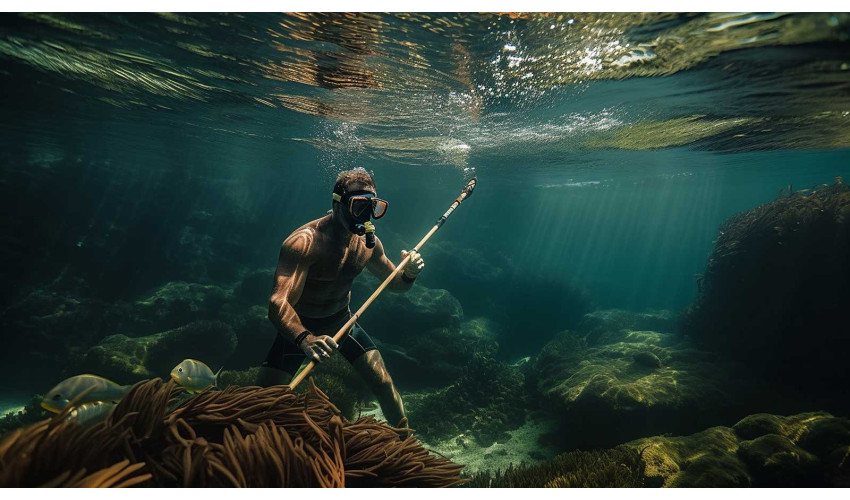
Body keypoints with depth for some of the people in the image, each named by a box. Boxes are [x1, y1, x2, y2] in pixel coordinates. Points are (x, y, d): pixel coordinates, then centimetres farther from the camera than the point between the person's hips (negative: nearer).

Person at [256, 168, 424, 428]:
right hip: (298, 327, -4)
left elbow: (395, 285, 1)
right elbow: (278, 303, -40)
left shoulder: (368, 242, -11)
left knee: (384, 384, 4)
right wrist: (304, 339, -60)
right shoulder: (304, 242, -30)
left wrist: (409, 274, -23)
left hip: (342, 321, 4)